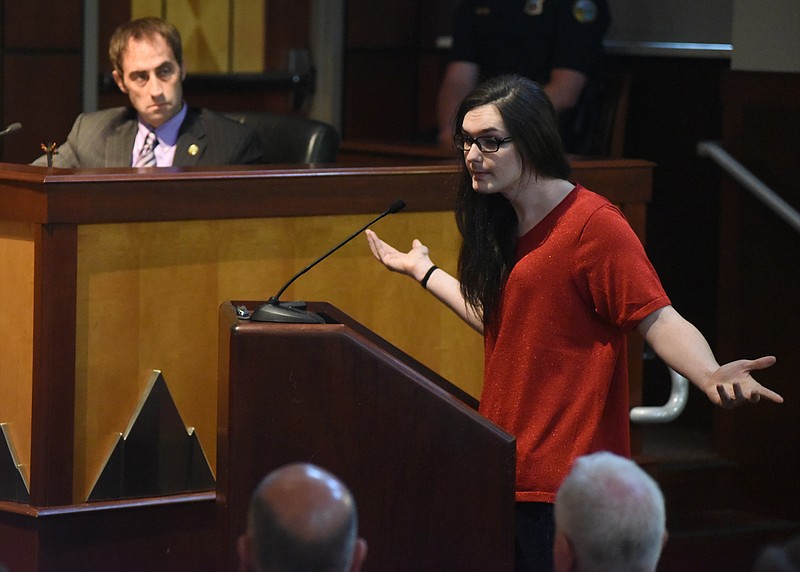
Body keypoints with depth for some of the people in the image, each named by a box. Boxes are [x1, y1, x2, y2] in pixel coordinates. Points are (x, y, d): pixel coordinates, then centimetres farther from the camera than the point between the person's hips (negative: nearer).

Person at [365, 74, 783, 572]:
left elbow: (658, 320, -18)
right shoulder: (503, 224, 12)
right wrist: (424, 270, 35)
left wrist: (711, 376, -37)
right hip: (507, 469, 8)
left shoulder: (594, 224, -15)